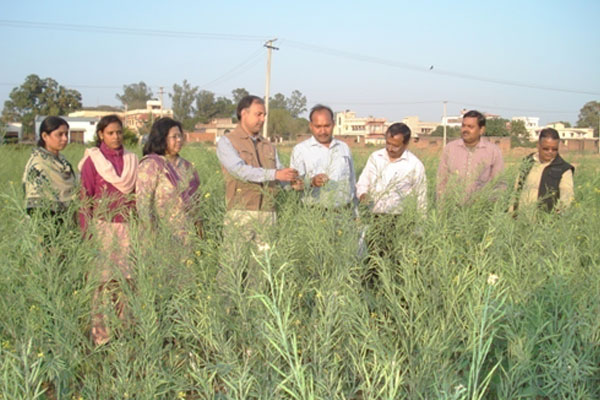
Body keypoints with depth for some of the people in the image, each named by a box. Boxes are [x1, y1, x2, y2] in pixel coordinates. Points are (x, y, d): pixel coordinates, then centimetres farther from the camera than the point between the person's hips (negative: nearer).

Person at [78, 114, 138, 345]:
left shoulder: (131, 160, 13)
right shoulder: (92, 160, 3)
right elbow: (86, 198, 1)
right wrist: (87, 230, -5)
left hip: (127, 226, 3)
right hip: (103, 225, -3)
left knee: (126, 277, 2)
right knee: (104, 278, -4)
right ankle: (100, 335, 3)